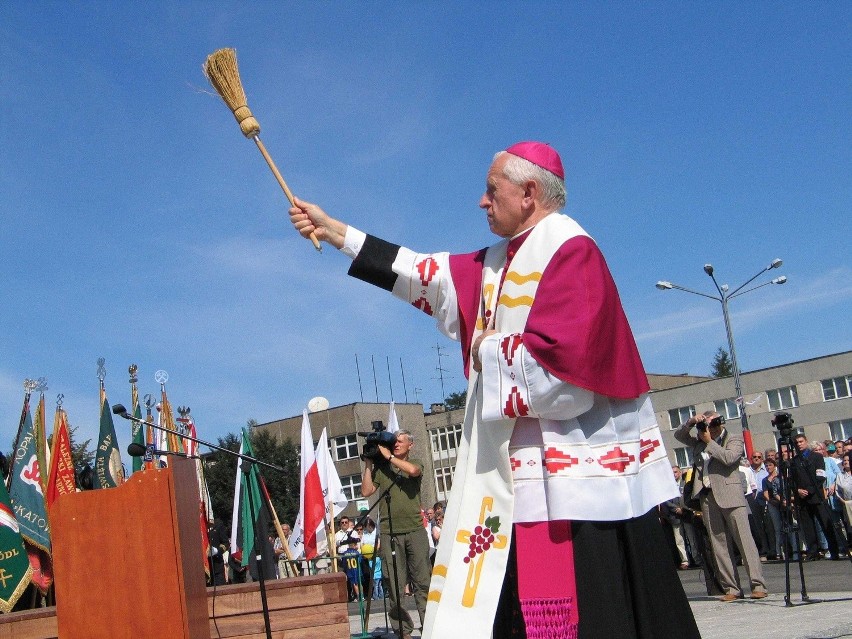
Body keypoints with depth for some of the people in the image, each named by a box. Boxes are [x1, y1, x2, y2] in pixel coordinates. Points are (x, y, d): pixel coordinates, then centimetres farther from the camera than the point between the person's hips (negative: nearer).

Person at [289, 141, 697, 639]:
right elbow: (431, 276, 23)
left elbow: (558, 358, -23)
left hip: (579, 470, -10)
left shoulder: (568, 249, -12)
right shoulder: (503, 261, 17)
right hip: (529, 470, 10)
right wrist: (334, 232, 24)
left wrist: (489, 350, -5)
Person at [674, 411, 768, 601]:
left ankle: (758, 585, -10)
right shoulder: (699, 441, 19)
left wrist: (709, 442, -5)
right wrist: (691, 422, 4)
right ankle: (731, 588, 4)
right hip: (708, 498, 5)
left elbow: (729, 458, -12)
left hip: (730, 496, -5)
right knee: (718, 544, 2)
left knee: (744, 539, -9)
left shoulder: (734, 439, 4)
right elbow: (679, 435, 20)